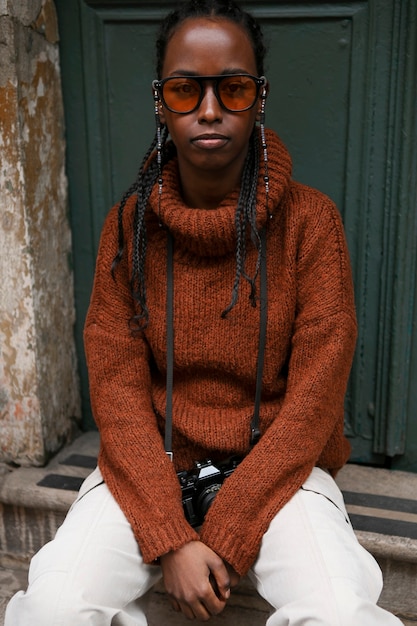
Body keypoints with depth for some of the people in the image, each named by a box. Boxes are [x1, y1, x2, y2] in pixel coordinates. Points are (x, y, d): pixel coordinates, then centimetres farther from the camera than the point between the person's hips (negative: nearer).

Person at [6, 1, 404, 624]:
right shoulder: (130, 224, -1)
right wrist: (170, 540, -16)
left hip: (276, 464, -1)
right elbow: (116, 386, -5)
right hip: (149, 462, 2)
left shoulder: (310, 220, -7)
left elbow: (315, 395, -10)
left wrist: (225, 540, -15)